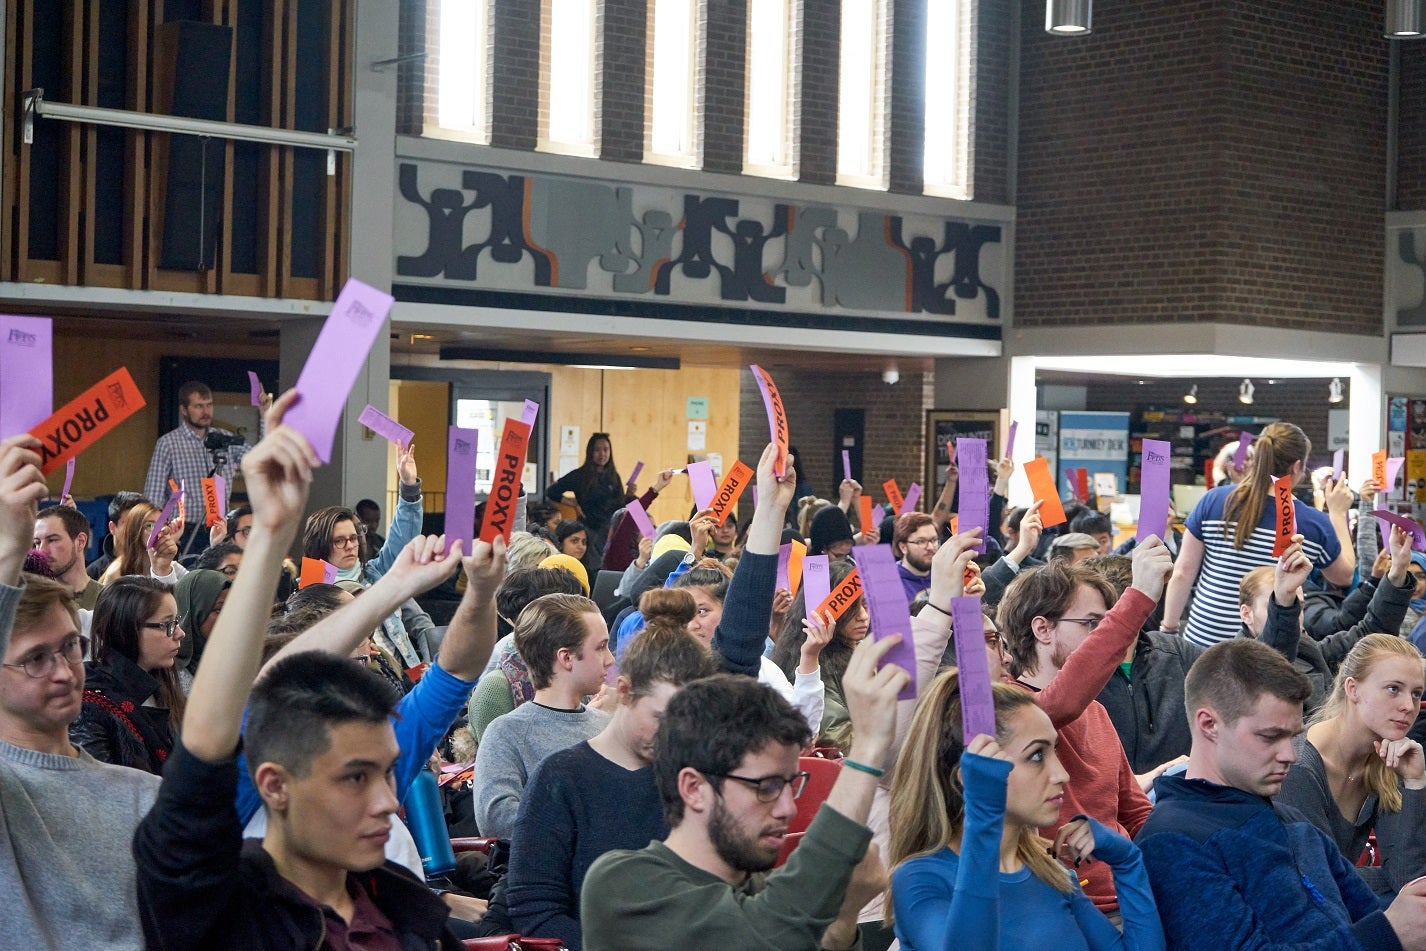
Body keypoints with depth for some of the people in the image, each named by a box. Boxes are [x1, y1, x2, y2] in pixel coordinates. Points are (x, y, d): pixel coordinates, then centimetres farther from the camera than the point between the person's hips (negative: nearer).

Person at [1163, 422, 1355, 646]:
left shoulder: (1213, 501, -3)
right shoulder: (1315, 524, -4)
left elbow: (1183, 573, -1)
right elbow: (1345, 575, 15)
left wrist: (1168, 629, 8)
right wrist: (1338, 513, 23)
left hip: (1203, 640, 1)